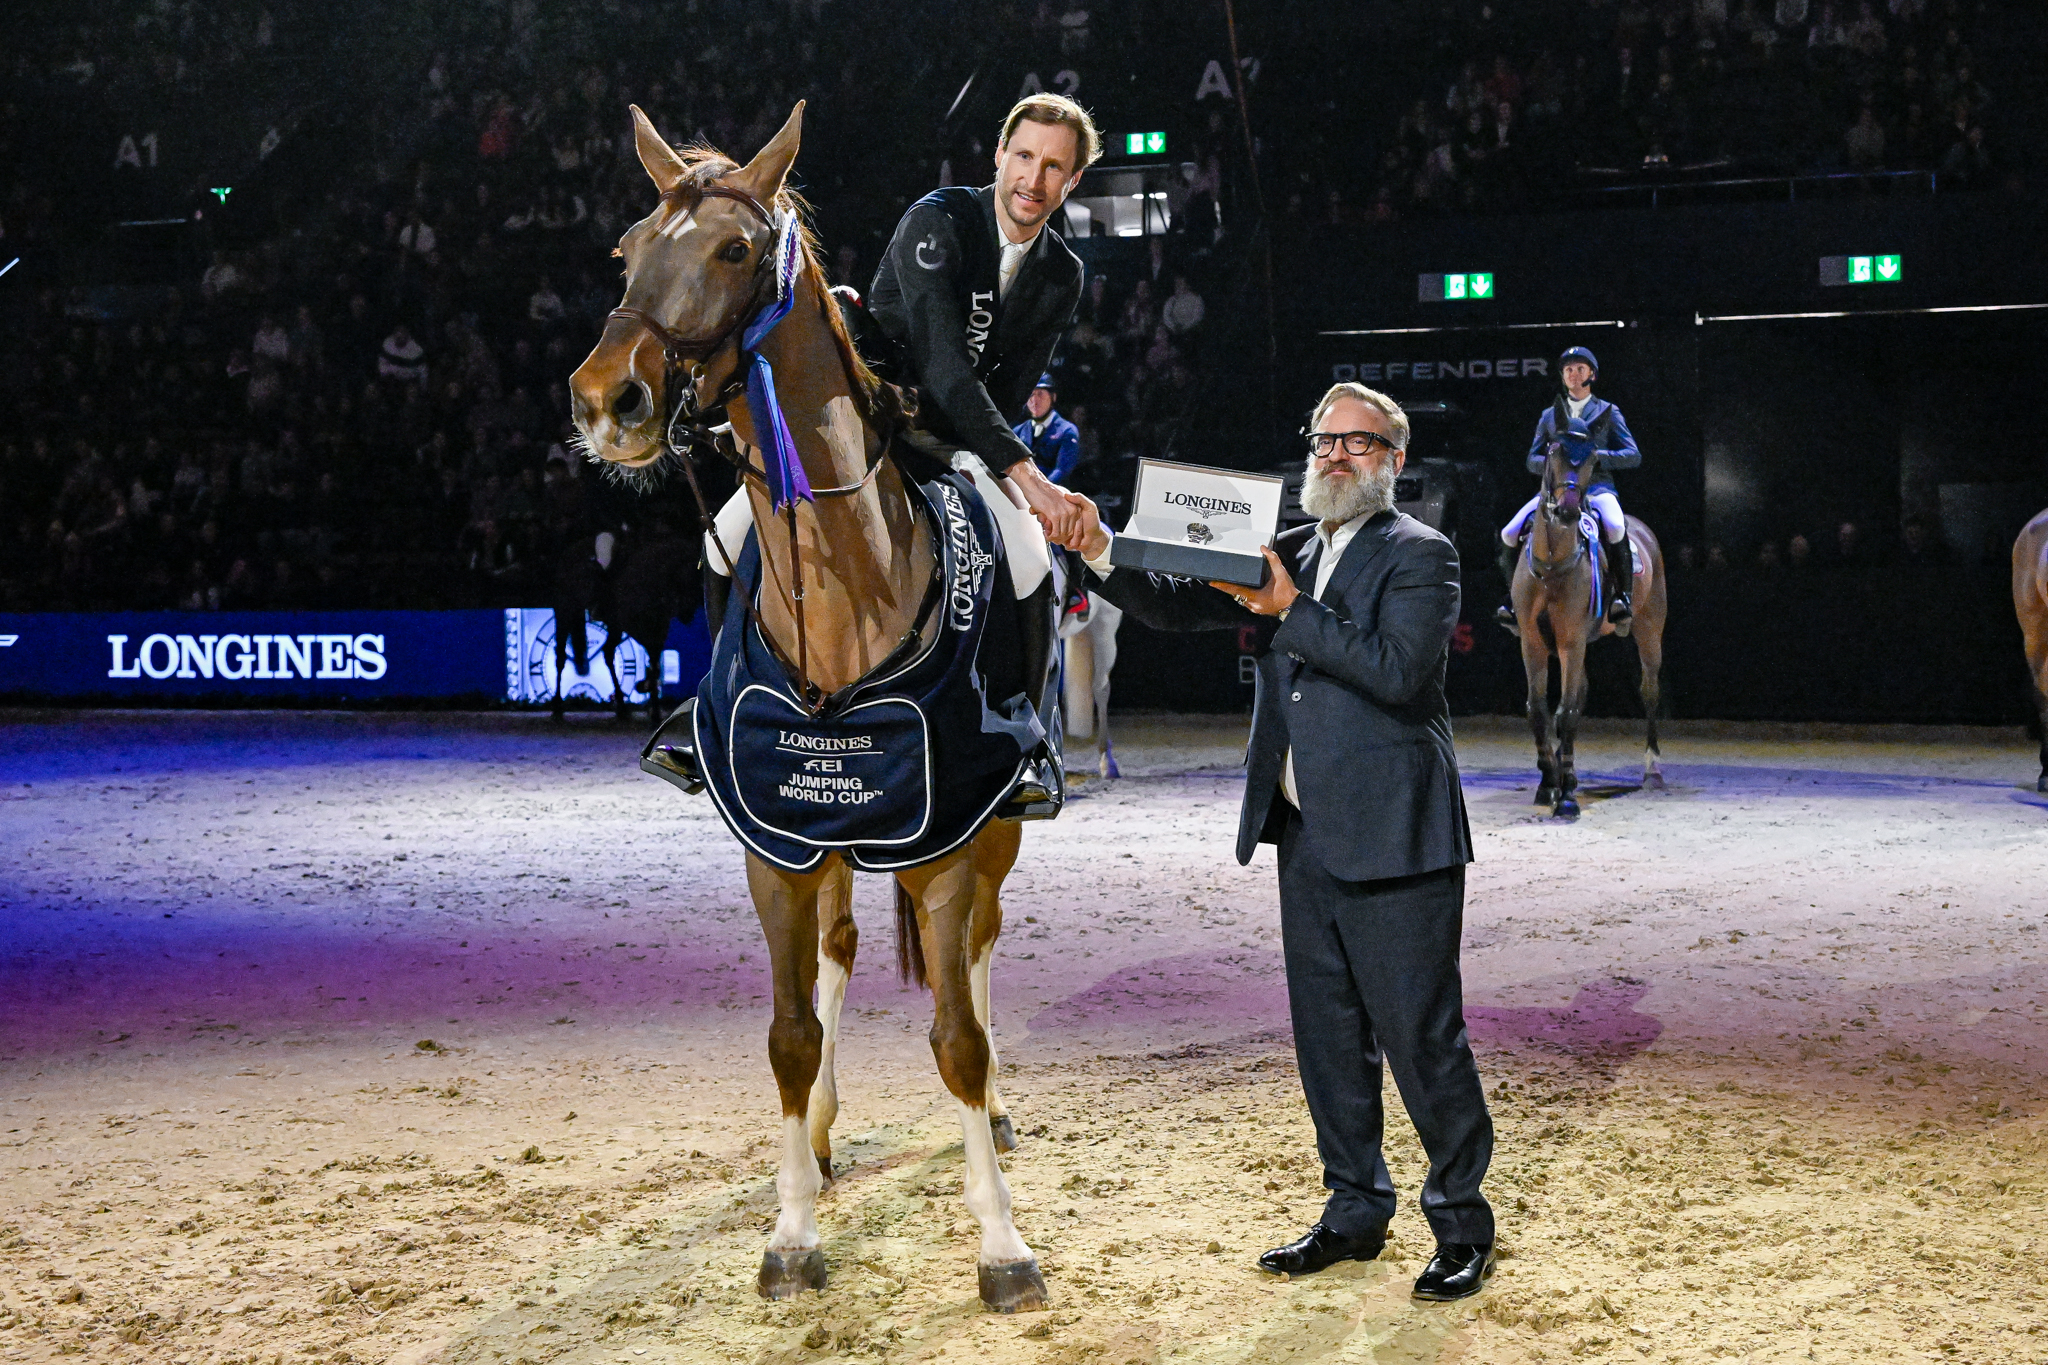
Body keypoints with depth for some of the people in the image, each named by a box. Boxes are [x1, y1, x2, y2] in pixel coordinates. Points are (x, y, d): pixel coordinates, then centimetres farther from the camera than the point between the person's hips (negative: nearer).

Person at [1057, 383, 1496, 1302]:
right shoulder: (1290, 553, 15)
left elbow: (1401, 670, -20)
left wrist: (1293, 611, -19)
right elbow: (1176, 608, 10)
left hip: (1391, 841, -7)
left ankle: (1461, 1225, 10)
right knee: (1327, 1039, 13)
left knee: (1422, 1036, -2)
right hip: (1307, 838, 7)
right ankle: (1355, 1211, 25)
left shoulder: (1419, 555, -5)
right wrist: (1099, 551, -6)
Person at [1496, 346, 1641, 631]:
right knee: (1509, 534, -16)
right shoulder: (1549, 416, 20)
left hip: (1596, 487, -3)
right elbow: (1532, 461, 17)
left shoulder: (1608, 412, 12)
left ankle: (1621, 594, -24)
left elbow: (1633, 456, 5)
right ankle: (1515, 597, 0)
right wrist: (1552, 461, -7)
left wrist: (1597, 455, -12)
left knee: (1615, 528, -36)